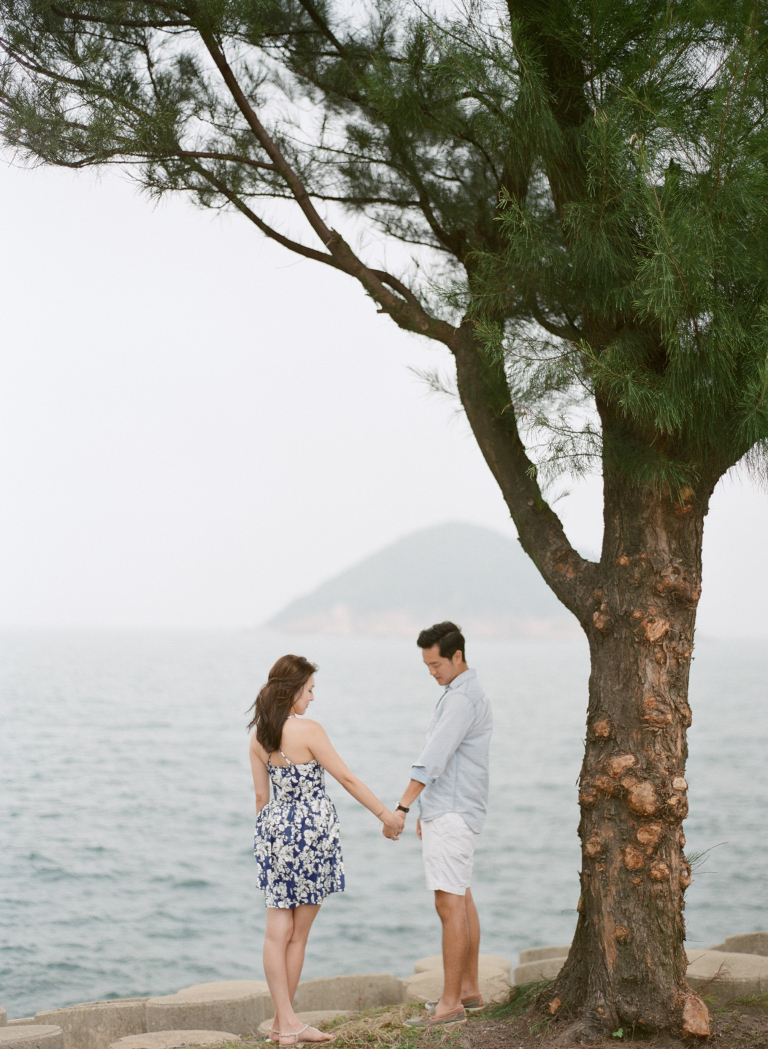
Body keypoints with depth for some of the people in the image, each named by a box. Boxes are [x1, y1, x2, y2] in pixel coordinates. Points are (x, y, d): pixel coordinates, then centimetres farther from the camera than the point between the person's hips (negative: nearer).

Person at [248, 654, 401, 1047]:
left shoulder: (258, 737, 4)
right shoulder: (308, 730, -14)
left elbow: (261, 794, 11)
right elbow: (346, 779, -10)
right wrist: (385, 813, -2)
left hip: (275, 826, 6)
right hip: (311, 830, -5)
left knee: (277, 930, 6)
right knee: (298, 933, 5)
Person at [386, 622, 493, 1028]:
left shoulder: (463, 699, -18)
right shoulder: (461, 693, 16)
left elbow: (433, 759, -26)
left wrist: (402, 807, -29)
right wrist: (427, 811, 24)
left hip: (453, 816, -11)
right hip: (448, 812, 11)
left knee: (450, 905, -10)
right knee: (462, 900, 15)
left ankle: (451, 1003, -9)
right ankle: (469, 989, 24)